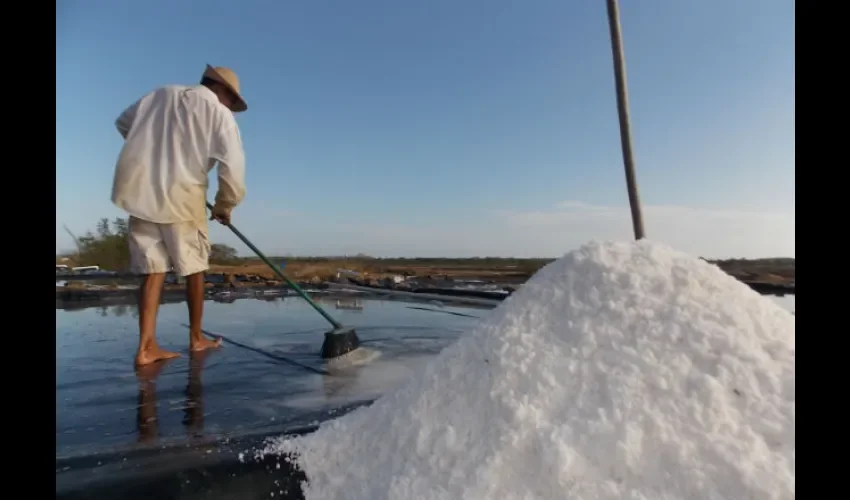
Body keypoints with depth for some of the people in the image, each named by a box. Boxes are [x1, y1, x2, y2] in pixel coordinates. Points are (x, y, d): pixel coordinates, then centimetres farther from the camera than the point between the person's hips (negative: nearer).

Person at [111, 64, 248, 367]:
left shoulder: (161, 94, 17)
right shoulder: (219, 112, -1)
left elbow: (123, 123, 27)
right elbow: (233, 167, -9)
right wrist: (225, 205, 4)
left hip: (139, 191, 5)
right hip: (181, 195, -5)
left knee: (153, 270, 6)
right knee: (194, 268, 9)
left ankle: (147, 347, 0)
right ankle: (196, 338, 20)